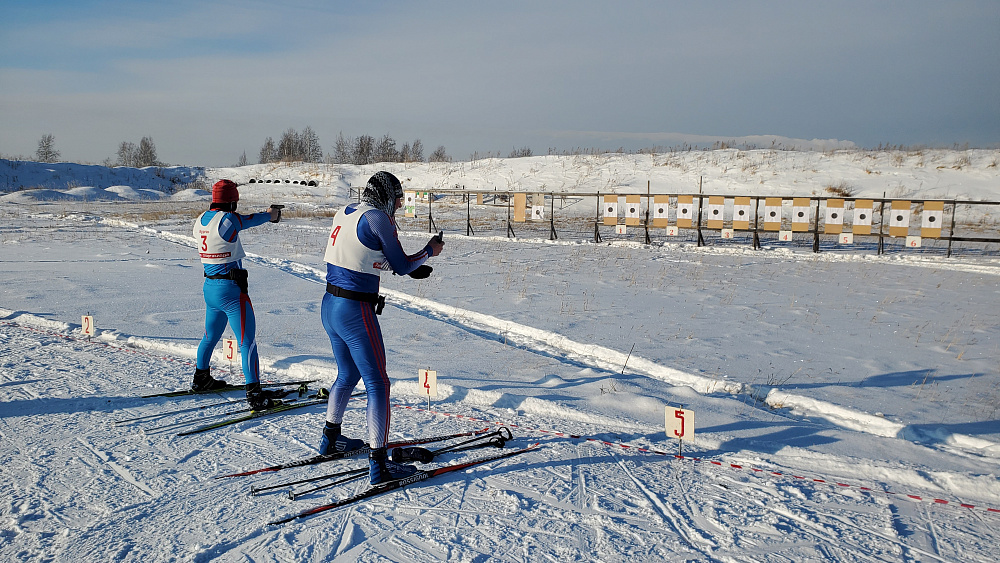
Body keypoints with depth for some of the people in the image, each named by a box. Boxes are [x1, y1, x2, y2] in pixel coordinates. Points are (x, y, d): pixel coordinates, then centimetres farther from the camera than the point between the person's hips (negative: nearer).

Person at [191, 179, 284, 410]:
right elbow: (250, 220, 1)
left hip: (209, 286, 8)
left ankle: (200, 379, 40)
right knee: (247, 341, -6)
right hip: (231, 289, -8)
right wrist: (270, 214, 22)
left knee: (210, 336, 25)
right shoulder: (228, 219, -17)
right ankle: (254, 394, -9)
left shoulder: (200, 220, 6)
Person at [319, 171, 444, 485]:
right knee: (377, 385, -2)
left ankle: (331, 439, 42)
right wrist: (430, 251, 11)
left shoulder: (345, 213, 12)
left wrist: (412, 266, 22)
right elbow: (402, 266, -7)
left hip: (329, 306, 9)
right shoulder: (377, 217, -13)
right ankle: (379, 466, 0)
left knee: (347, 375, 26)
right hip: (355, 312, -9)